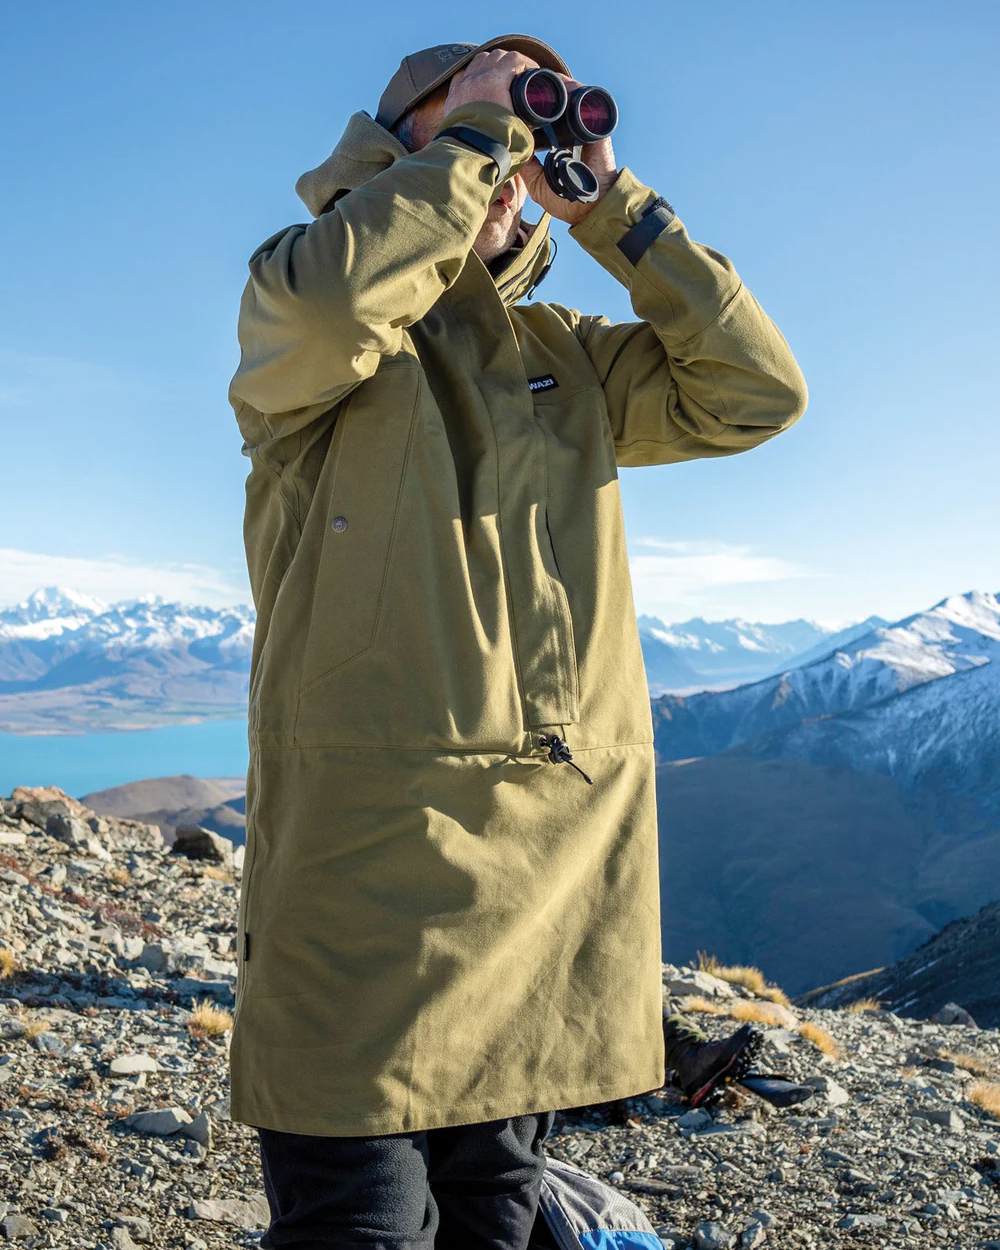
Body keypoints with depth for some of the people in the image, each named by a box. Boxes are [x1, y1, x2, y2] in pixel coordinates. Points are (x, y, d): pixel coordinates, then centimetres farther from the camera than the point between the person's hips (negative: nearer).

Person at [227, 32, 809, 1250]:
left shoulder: (568, 355, 18)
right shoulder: (293, 305, 4)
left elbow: (755, 392, 8)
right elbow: (324, 301, -21)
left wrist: (609, 203, 7)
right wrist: (474, 131, -7)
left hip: (560, 869, 5)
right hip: (371, 861, -5)